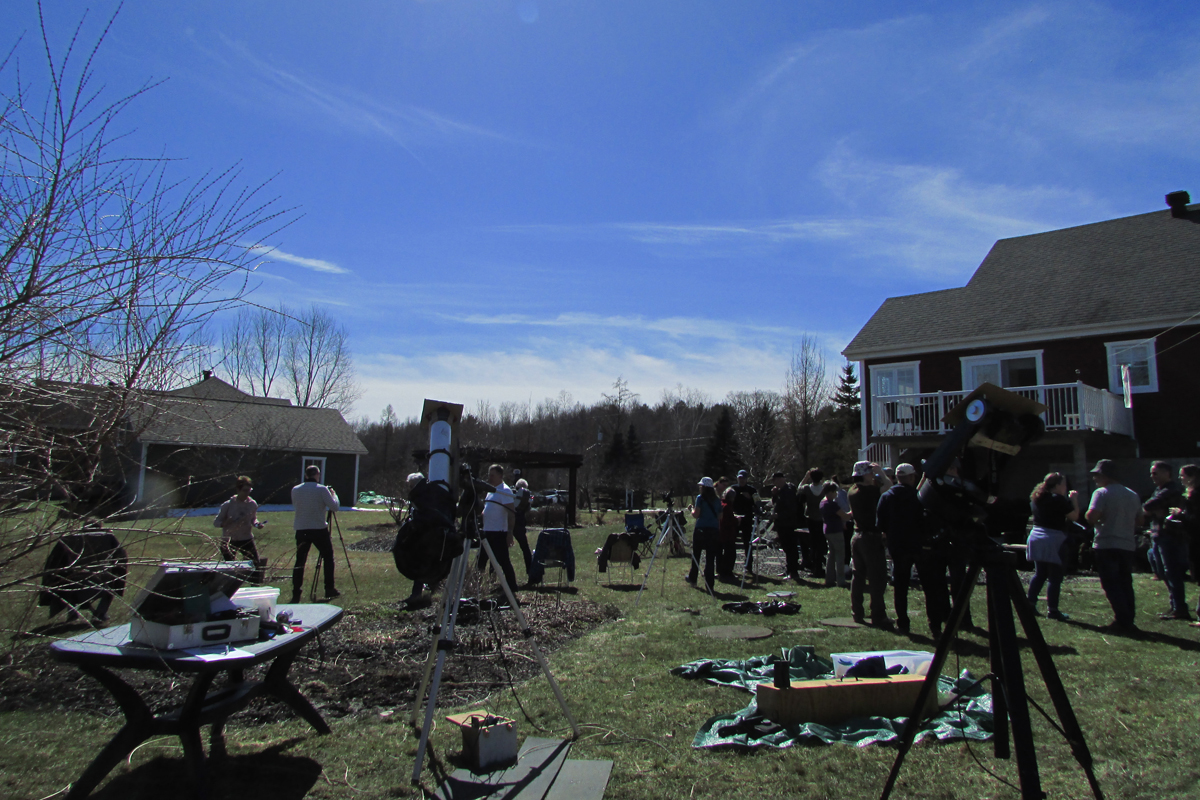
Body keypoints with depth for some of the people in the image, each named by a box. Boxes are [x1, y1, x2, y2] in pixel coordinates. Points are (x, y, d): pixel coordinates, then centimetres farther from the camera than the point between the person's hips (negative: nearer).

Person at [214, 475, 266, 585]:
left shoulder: (252, 504, -2)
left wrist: (257, 524, -10)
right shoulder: (228, 505, -11)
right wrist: (224, 523, -29)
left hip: (246, 539, 3)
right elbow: (216, 522, -7)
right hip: (229, 540, -3)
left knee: (256, 565, -1)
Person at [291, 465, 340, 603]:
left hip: (301, 530, 3)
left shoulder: (295, 490, 3)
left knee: (300, 561, 8)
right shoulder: (322, 489, -9)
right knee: (328, 558, 12)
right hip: (319, 529, -3)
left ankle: (296, 594, 4)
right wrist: (334, 494, 10)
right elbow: (334, 507, -7)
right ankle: (330, 589, 14)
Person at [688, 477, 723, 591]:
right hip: (714, 530, 4)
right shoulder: (717, 500, 9)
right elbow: (719, 517, 9)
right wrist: (718, 529, 16)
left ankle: (692, 578, 24)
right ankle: (709, 584, 3)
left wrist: (691, 509, 9)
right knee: (710, 557, 3)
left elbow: (695, 515, -10)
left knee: (696, 554, 12)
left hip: (701, 529, -4)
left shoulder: (700, 498, -5)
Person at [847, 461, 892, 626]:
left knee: (858, 576, 12)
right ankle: (878, 616, 0)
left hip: (857, 537, 8)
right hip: (871, 537, -8)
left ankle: (857, 613, 16)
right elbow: (888, 486, -19)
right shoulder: (869, 491, -16)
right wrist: (880, 471, -6)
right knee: (877, 578, -2)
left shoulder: (852, 492, 8)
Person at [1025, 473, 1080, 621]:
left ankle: (1031, 604, 14)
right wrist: (1074, 499, 4)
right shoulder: (1059, 499, -11)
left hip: (1036, 538, 8)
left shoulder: (1037, 498, 13)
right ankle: (1052, 610, -1)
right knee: (1055, 577, -2)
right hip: (1053, 541, -8)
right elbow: (1074, 516, -8)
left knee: (1039, 574, 15)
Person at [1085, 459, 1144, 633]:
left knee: (1111, 585, -1)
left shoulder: (1102, 493, -12)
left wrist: (1088, 516, -2)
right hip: (1128, 545, 7)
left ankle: (1123, 621, -5)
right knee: (1125, 584, 14)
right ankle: (1128, 621, 17)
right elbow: (1140, 519, 17)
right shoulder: (1133, 494, 11)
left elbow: (1092, 516, -23)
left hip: (1106, 545, -7)